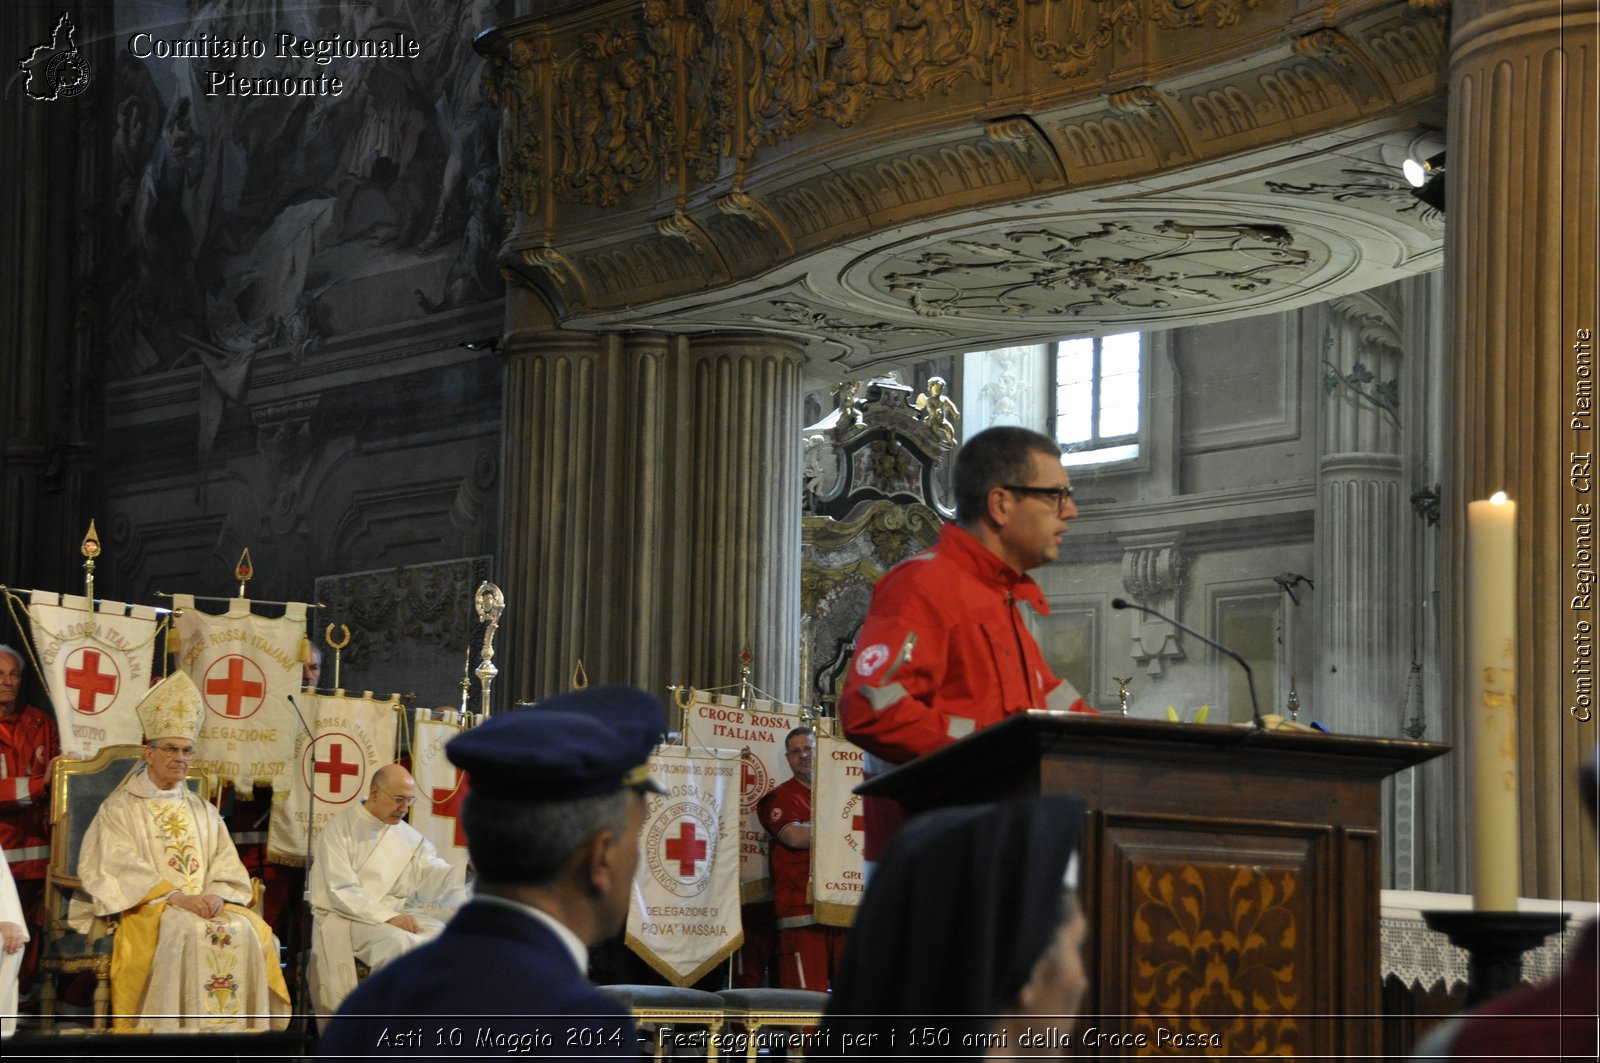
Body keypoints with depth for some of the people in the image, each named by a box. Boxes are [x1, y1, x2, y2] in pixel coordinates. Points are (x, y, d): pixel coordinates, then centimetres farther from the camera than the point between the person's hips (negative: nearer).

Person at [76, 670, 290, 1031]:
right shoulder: (120, 809, 6)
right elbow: (121, 872, -6)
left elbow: (228, 869, 13)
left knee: (248, 930, -26)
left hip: (208, 906, 4)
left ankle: (238, 1031, -24)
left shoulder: (204, 812, 21)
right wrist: (176, 897, -17)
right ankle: (185, 1031, -35)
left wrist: (217, 896, -10)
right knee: (188, 931, -35)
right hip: (146, 909, -4)